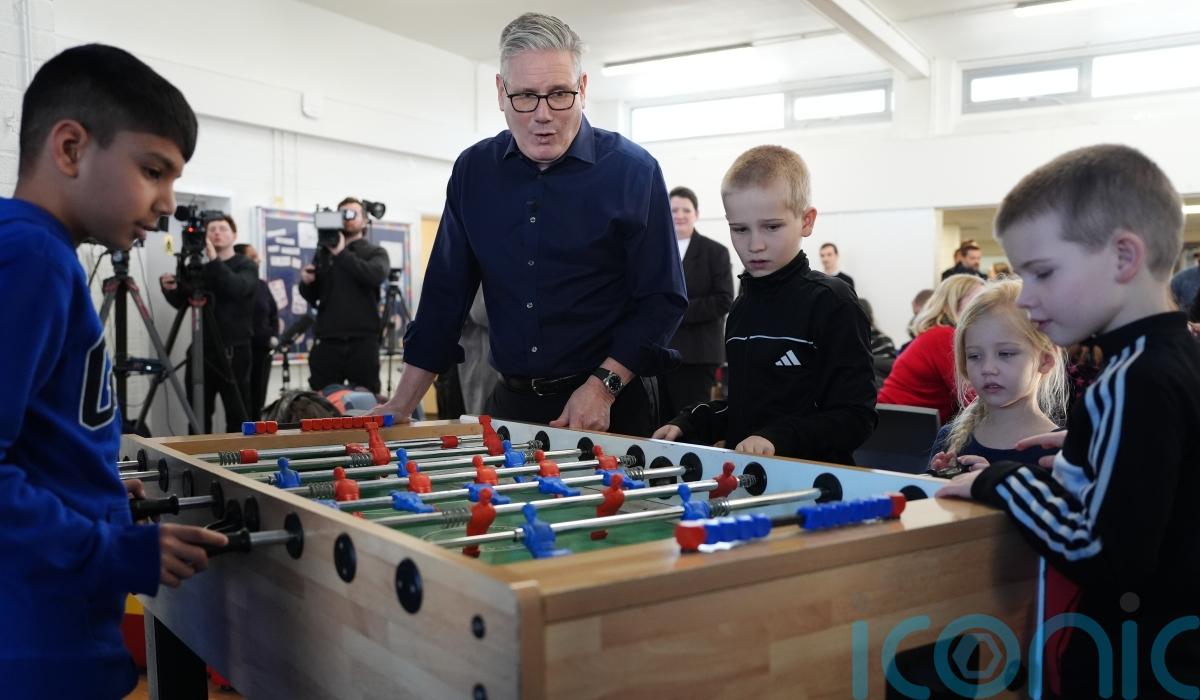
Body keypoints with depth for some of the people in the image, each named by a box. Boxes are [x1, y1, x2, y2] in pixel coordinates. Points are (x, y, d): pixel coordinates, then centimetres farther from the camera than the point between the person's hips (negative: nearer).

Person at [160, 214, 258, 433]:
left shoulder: (246, 267, 3)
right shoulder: (198, 268, 14)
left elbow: (237, 288, -18)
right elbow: (181, 302, 10)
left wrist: (214, 261, -26)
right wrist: (170, 289, -10)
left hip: (234, 351, -4)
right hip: (201, 349, 4)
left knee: (238, 414, -4)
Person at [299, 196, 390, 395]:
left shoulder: (375, 252, 9)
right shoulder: (323, 252, 16)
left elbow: (376, 275, -14)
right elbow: (312, 297, 15)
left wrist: (341, 254, -15)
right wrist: (306, 283, -7)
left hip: (363, 339, -2)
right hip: (328, 338, 2)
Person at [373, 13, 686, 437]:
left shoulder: (632, 171, -9)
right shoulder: (473, 171, 2)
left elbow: (662, 299, -8)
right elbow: (445, 294, 6)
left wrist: (604, 386, -19)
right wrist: (401, 406, 3)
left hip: (607, 408, -3)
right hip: (511, 403, 4)